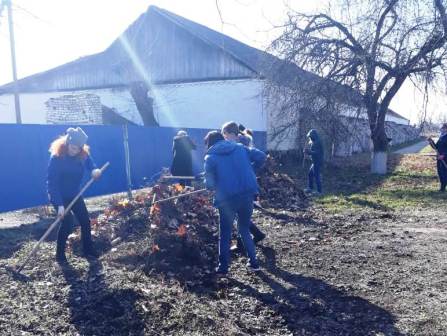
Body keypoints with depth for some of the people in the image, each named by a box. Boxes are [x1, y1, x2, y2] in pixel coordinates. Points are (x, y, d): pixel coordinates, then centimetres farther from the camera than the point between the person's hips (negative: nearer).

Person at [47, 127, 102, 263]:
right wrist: (60, 205, -31)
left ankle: (88, 249, 22)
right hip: (59, 196, -6)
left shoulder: (83, 155, -10)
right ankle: (60, 254, 3)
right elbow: (52, 183, -26)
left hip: (75, 194, 6)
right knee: (67, 222, -15)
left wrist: (95, 170, -26)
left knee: (85, 221, 6)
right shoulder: (56, 157, -25)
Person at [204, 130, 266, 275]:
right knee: (244, 229, 21)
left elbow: (209, 183, -4)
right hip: (247, 194, 4)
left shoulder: (210, 156, 3)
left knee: (225, 233, 13)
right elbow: (261, 156, 5)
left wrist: (212, 185, 18)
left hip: (227, 198, -3)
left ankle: (223, 267, 14)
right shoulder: (239, 148, 13)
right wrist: (249, 171, 16)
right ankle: (253, 262, 22)